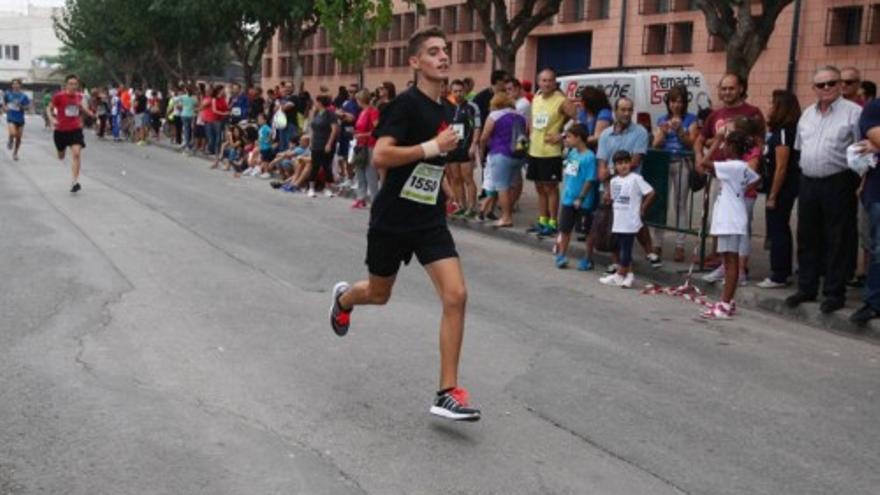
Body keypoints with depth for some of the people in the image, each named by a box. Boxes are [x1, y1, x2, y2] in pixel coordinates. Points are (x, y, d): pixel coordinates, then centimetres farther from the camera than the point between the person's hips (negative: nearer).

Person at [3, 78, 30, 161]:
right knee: (12, 134, -24)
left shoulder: (23, 96, -4)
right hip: (11, 118, -1)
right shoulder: (8, 94, -2)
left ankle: (15, 153, 26)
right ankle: (10, 142, 12)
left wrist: (21, 106, -21)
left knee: (18, 138, 7)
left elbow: (27, 107, -3)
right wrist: (5, 107, -2)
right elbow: (4, 102, 17)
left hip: (20, 119, 1)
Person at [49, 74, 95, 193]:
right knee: (61, 156, 16)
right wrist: (52, 119, -16)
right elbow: (50, 109, 1)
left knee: (76, 153, -18)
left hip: (76, 129, 1)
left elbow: (84, 110, 15)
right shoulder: (58, 96, -10)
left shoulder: (79, 96, 0)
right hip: (61, 130, -1)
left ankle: (75, 182, -18)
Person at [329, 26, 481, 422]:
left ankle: (447, 392, -6)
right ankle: (343, 298, 56)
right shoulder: (406, 103, -16)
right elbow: (380, 156, -28)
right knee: (378, 294, 16)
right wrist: (432, 147, -27)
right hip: (392, 218, -5)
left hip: (430, 220, 5)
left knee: (455, 296, -12)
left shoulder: (441, 110, 7)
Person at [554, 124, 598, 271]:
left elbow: (590, 180, -19)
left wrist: (580, 198, -18)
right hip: (568, 199, 7)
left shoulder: (589, 157, -18)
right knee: (565, 229, 14)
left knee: (587, 231, 8)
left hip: (582, 202, -7)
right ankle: (561, 256, 28)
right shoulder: (572, 153, 4)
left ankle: (587, 260, 19)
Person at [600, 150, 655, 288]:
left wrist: (642, 209, -6)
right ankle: (628, 273, 20)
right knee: (620, 248, 11)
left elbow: (650, 193, -11)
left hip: (630, 222, -6)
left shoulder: (635, 179, -10)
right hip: (618, 221, 7)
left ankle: (619, 276, 5)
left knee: (625, 248, -2)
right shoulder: (614, 181, 8)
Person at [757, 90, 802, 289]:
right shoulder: (780, 130, 12)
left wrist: (772, 196, -18)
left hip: (782, 188, -9)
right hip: (784, 188, 9)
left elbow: (781, 168, -19)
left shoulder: (783, 132, -16)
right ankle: (783, 272, 24)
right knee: (781, 230, 15)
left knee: (777, 231, -3)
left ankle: (778, 276, 2)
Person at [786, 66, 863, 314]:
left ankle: (834, 293, 9)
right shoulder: (807, 114, 13)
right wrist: (806, 172, 13)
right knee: (807, 238, 12)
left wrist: (857, 179, -13)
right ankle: (806, 288, 23)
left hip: (838, 184, -6)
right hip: (808, 182, 6)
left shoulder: (853, 112, -7)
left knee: (837, 241, 1)